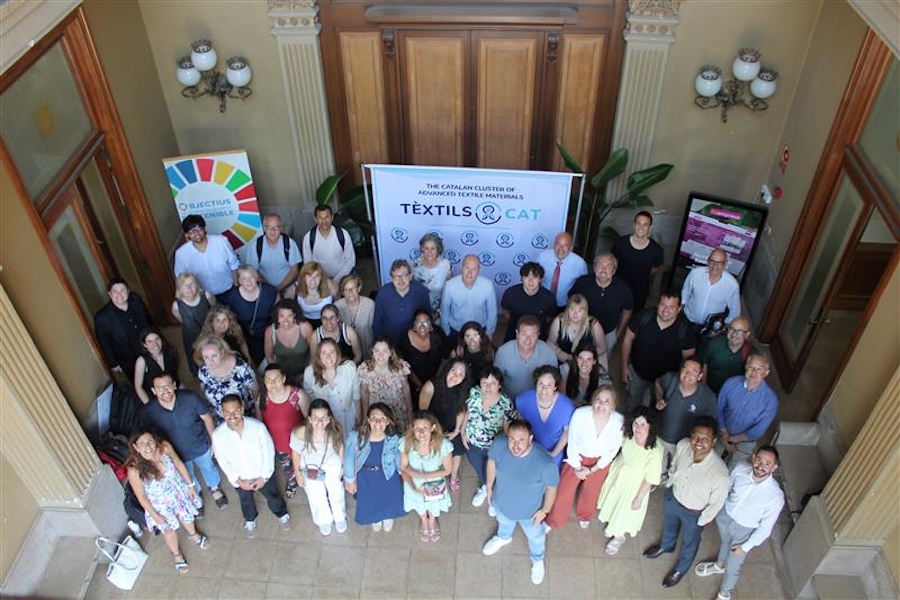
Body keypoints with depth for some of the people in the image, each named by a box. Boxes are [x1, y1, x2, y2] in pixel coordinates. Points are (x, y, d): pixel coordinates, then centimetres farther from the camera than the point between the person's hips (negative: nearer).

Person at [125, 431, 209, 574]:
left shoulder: (164, 447, -30)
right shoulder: (134, 470, -35)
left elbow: (179, 464, -9)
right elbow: (141, 496, -19)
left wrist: (190, 485, -1)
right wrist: (155, 515, -9)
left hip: (178, 490, 2)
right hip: (160, 502, -2)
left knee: (186, 515, 30)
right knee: (169, 528, 22)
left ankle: (193, 534, 65)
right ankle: (176, 555, 54)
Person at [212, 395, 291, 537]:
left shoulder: (258, 426, -31)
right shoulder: (218, 435, -27)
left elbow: (268, 451, -17)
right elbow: (223, 461, -13)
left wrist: (264, 477, -14)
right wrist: (238, 481, -13)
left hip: (262, 474, -1)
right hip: (240, 479, 1)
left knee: (272, 495, 26)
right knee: (246, 500, 30)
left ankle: (282, 514, 58)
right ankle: (250, 520, 63)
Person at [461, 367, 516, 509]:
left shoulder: (506, 403, -26)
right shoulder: (474, 393, -17)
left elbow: (507, 427, -14)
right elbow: (467, 412, -1)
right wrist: (463, 432, 0)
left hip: (493, 448, -3)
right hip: (472, 444, 3)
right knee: (478, 468, 30)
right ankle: (484, 488, 63)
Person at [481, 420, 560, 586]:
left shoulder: (545, 462, -42)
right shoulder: (499, 445, -32)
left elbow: (552, 488, -21)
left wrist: (545, 510, -7)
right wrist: (489, 487, 5)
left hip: (530, 511, -2)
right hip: (502, 503, 2)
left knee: (535, 535, 31)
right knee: (504, 522, 36)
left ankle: (537, 559, 64)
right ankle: (503, 538, 72)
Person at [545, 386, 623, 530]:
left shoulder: (619, 421, -31)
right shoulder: (580, 414, -33)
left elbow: (612, 451, -13)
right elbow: (572, 443, -15)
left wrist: (592, 470, -11)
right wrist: (577, 466, -8)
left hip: (600, 461, 1)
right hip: (577, 458, -1)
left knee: (590, 493, 23)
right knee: (564, 491, 9)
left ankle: (584, 516, 56)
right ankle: (552, 520, 38)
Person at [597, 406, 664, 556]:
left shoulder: (654, 452, -39)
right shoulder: (629, 436, -26)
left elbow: (650, 479, -24)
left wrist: (639, 499, -13)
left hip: (635, 483, -4)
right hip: (619, 471, 5)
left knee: (626, 510, 21)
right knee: (613, 500, 30)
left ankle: (620, 536, 53)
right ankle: (611, 525, 63)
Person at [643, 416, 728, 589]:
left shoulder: (719, 472, -41)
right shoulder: (683, 445, -29)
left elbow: (716, 503, -21)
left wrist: (701, 522, -8)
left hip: (694, 513, -3)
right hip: (672, 497, 3)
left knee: (689, 542, 29)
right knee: (669, 525, 35)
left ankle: (680, 569, 60)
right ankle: (666, 546, 69)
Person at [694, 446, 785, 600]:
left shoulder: (775, 496, -35)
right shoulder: (740, 469, -26)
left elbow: (765, 527, -20)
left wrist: (746, 547, -11)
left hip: (744, 531, -3)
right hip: (725, 516, 3)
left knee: (732, 567, 19)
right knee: (724, 542, 34)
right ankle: (719, 565, 67)